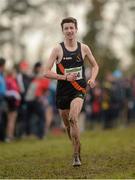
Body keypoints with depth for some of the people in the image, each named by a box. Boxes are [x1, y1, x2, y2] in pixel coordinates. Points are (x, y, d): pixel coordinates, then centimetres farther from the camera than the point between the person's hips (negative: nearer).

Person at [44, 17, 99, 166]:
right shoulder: (58, 49, -4)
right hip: (62, 91, 1)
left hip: (78, 90, -1)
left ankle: (76, 155, -17)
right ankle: (77, 150, 34)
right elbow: (46, 72, -7)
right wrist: (65, 77, -18)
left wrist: (92, 78, -1)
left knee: (73, 119, -23)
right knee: (68, 126, 10)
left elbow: (95, 65, 18)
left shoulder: (83, 48, 2)